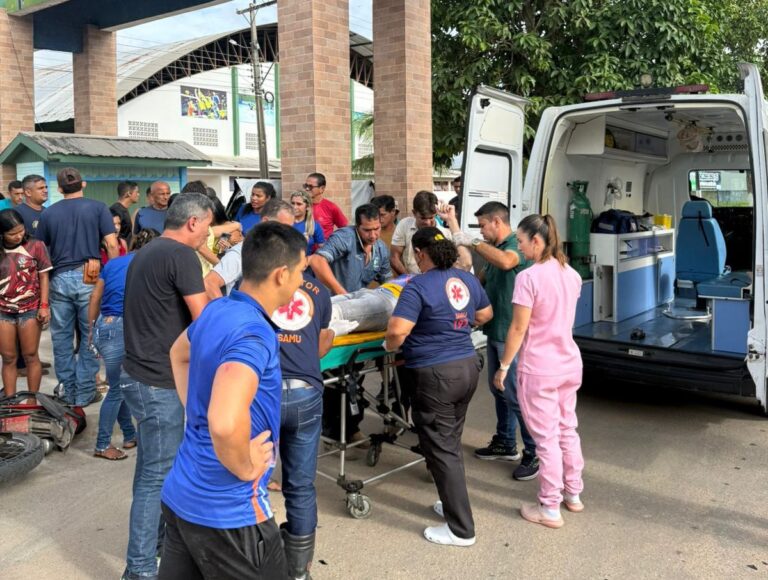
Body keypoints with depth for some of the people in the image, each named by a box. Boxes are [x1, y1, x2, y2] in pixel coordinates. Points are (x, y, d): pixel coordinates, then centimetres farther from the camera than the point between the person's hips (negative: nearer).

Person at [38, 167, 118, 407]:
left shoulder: (48, 213, 8)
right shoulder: (97, 208, 1)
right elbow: (112, 245, -6)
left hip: (59, 278, 2)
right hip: (88, 278, -2)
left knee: (61, 338, 11)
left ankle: (69, 392, 17)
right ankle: (85, 393, 8)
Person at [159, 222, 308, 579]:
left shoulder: (216, 311, 3)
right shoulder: (253, 334, -26)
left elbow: (179, 354, 25)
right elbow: (226, 423, -41)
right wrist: (245, 467, -22)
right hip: (227, 512, -8)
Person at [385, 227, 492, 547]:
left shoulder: (418, 286, -16)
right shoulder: (467, 279, 6)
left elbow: (398, 330, -25)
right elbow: (485, 314, 21)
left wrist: (389, 346, -4)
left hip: (436, 375, -7)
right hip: (468, 366, 8)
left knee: (440, 449, 3)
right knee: (451, 442, 22)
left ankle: (461, 529, 10)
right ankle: (453, 503, 36)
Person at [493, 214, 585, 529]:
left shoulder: (529, 277, -19)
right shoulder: (571, 274, 4)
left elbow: (518, 329, -17)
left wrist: (503, 367, -8)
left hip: (539, 369, -7)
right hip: (569, 363, 7)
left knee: (546, 438, 2)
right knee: (567, 429, 19)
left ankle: (550, 509, 13)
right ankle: (573, 494, 33)